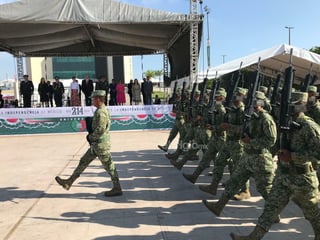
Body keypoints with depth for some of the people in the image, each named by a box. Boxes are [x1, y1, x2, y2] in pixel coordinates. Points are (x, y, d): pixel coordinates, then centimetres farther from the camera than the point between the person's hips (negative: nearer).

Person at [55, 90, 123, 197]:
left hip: (101, 145, -10)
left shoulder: (101, 112, -20)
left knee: (109, 166, 0)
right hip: (97, 144, 10)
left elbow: (100, 130, -26)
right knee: (84, 161, 14)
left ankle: (117, 189, 12)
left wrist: (90, 137, -10)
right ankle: (69, 182, 23)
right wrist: (91, 136, 11)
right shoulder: (102, 110, 12)